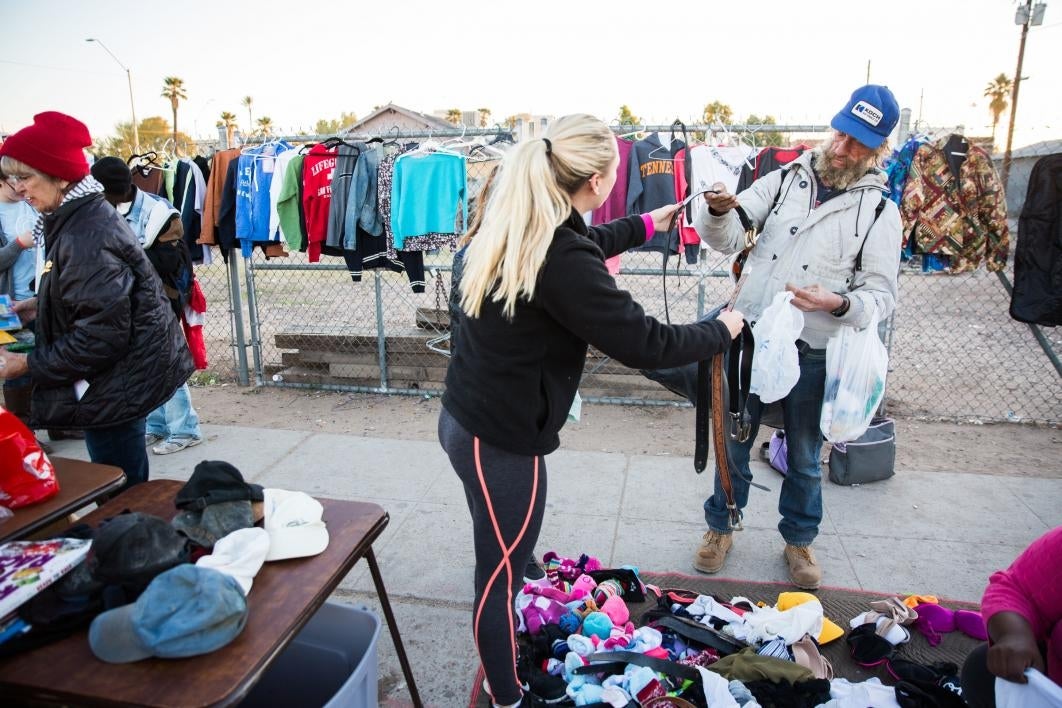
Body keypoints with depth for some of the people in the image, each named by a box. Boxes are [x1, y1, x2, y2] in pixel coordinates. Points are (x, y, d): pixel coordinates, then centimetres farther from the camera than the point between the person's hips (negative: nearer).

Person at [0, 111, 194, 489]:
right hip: (126, 375, 10)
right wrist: (41, 306, 11)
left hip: (115, 386, -10)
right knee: (128, 488, 20)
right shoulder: (85, 218, 9)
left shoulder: (86, 237, -23)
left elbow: (100, 336, -24)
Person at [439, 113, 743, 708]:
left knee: (504, 561, 30)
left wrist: (643, 226, 34)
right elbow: (646, 344, -20)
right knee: (503, 575, 10)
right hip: (501, 440, -10)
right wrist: (722, 331, -3)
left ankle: (511, 647, 55)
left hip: (468, 418, 10)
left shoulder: (519, 229, 2)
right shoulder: (563, 261, -27)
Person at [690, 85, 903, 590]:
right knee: (733, 441, 13)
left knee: (804, 457, 15)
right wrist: (720, 211, -24)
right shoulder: (785, 179, 3)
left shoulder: (879, 210, -2)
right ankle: (721, 527, 34)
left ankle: (798, 541, 37)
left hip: (813, 354, -1)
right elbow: (727, 239, -1)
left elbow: (882, 294, -3)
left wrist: (838, 303, -24)